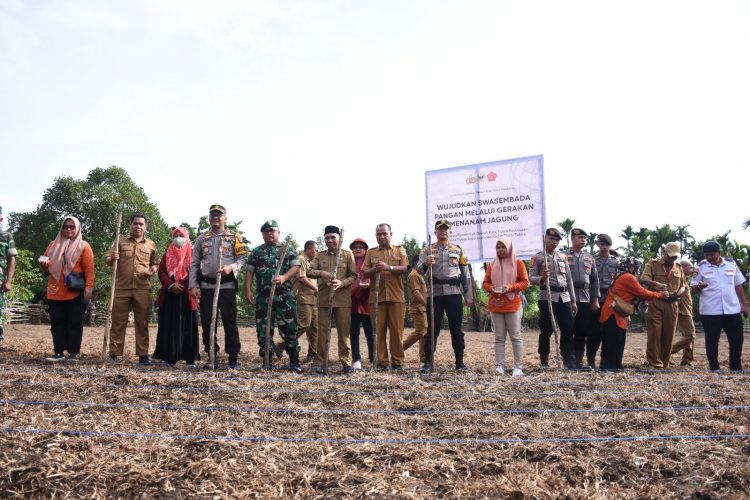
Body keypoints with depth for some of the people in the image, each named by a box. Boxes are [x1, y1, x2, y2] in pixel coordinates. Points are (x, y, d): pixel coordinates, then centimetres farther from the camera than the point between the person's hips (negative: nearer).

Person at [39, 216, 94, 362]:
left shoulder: (83, 246, 0)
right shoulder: (54, 244, 14)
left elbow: (89, 269, -6)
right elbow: (46, 262, 21)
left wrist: (89, 287, -15)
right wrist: (43, 264, -4)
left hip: (76, 292, -5)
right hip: (55, 292, 5)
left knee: (74, 323, 0)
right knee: (57, 322, 6)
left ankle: (74, 352, 5)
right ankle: (58, 352, 13)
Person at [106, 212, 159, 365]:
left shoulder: (151, 245, 12)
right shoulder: (121, 242, 10)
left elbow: (155, 263, 18)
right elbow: (107, 261, 9)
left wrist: (152, 270, -4)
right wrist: (112, 258, -15)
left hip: (143, 289, 0)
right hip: (122, 288, 0)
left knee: (142, 323, 2)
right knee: (118, 322, 2)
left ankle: (143, 355, 6)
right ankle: (114, 354, 8)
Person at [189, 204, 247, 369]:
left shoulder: (234, 237, 5)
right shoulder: (201, 239, 12)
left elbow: (242, 259, -1)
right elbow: (194, 264, 11)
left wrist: (231, 267, -21)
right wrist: (193, 285, 1)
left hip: (227, 286, -3)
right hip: (206, 286, 3)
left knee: (230, 322, -2)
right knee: (207, 323, 5)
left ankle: (233, 358, 5)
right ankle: (212, 357, 14)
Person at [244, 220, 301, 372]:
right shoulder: (256, 252, 14)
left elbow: (296, 267, 0)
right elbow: (249, 272, 10)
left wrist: (284, 277, -18)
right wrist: (248, 290, -2)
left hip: (284, 296, -2)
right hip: (263, 296, 2)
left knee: (289, 328, -3)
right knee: (264, 329, 4)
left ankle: (294, 361, 5)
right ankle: (267, 361, 14)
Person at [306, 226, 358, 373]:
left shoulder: (348, 254, 6)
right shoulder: (319, 256, 11)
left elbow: (354, 275, 3)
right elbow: (309, 272, 3)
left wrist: (342, 283, -16)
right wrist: (321, 273, -17)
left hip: (342, 298, -2)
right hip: (324, 298, 2)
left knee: (344, 331, 0)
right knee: (323, 331, 3)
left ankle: (346, 362, 6)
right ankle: (322, 362, 10)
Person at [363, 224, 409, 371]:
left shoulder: (400, 250, 12)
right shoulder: (371, 252, 15)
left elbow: (404, 268, -3)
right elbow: (365, 274, 8)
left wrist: (389, 267, -21)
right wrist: (374, 270, -15)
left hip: (396, 296, -1)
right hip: (377, 296, 1)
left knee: (397, 330, 0)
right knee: (379, 330, 0)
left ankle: (397, 361, 7)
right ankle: (381, 361, 6)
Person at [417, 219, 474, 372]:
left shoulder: (458, 250, 11)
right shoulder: (428, 250, 8)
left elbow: (465, 274, 10)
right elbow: (419, 271, -3)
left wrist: (469, 295, 4)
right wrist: (425, 264, -26)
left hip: (454, 292, 1)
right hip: (435, 293, -1)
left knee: (456, 329, 4)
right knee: (432, 329, 1)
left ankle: (460, 362, 13)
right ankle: (428, 362, 6)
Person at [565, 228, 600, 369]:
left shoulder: (590, 258, 15)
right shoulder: (564, 256, 1)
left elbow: (595, 279, 14)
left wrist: (595, 299, 7)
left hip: (586, 299, 4)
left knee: (583, 332, 5)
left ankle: (578, 361, 13)